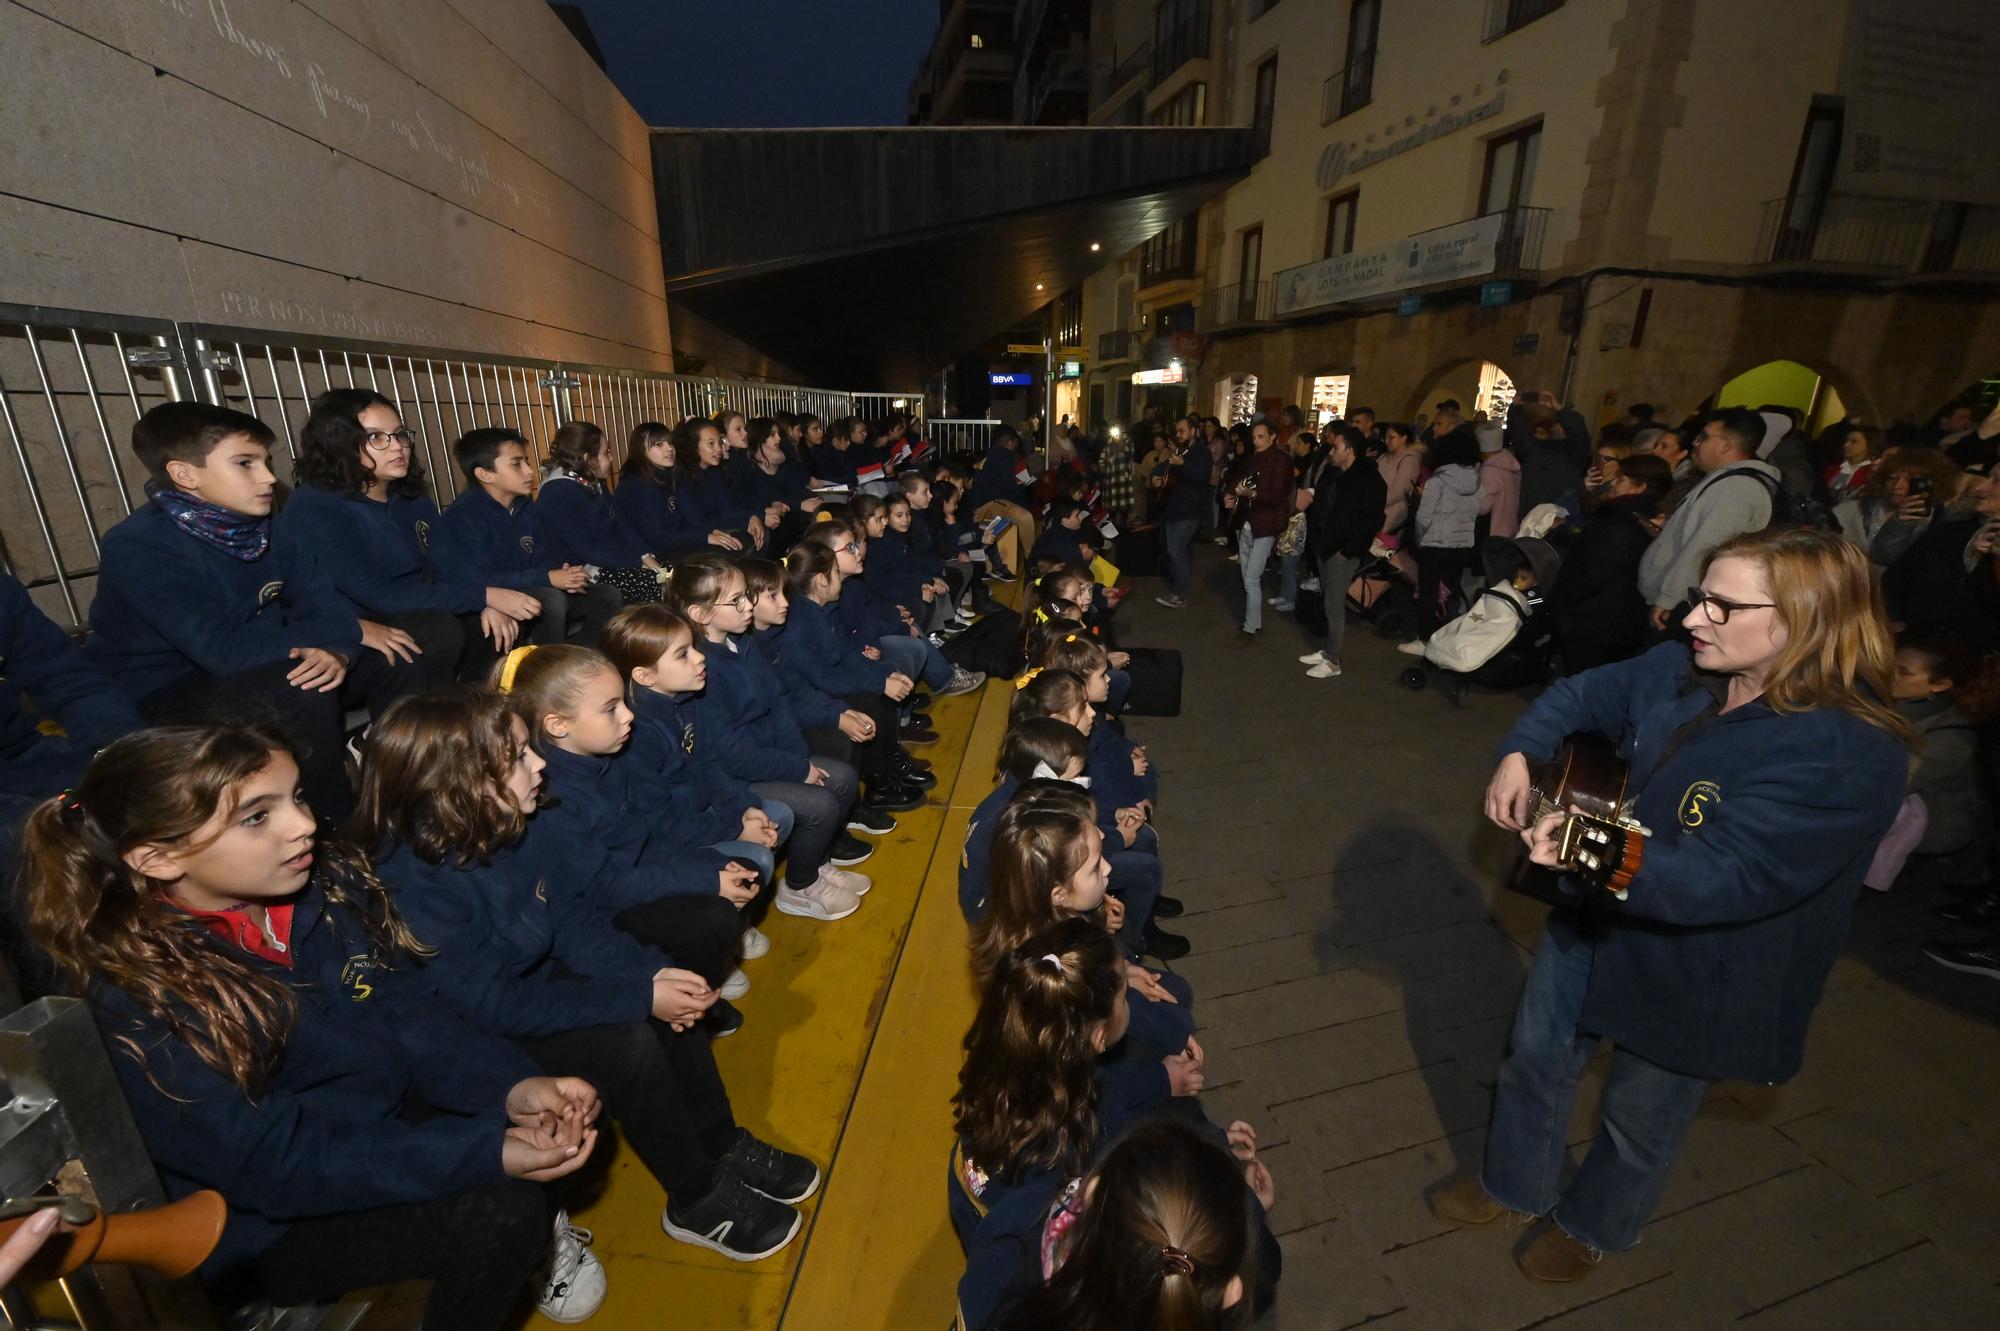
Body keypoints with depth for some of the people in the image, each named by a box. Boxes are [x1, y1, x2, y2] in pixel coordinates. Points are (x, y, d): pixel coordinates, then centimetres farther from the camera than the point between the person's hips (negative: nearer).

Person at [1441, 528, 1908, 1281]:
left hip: (1694, 977, -6)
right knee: (1536, 1057, 23)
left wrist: (1608, 856, -52)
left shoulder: (1850, 754, -29)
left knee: (1642, 1118, 22)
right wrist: (1520, 753, -7)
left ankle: (1594, 1225, 53)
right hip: (1594, 920, 6)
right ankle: (1514, 1184, 51)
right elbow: (1584, 697, 8)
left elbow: (1724, 877, -35)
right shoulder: (1683, 670, -10)